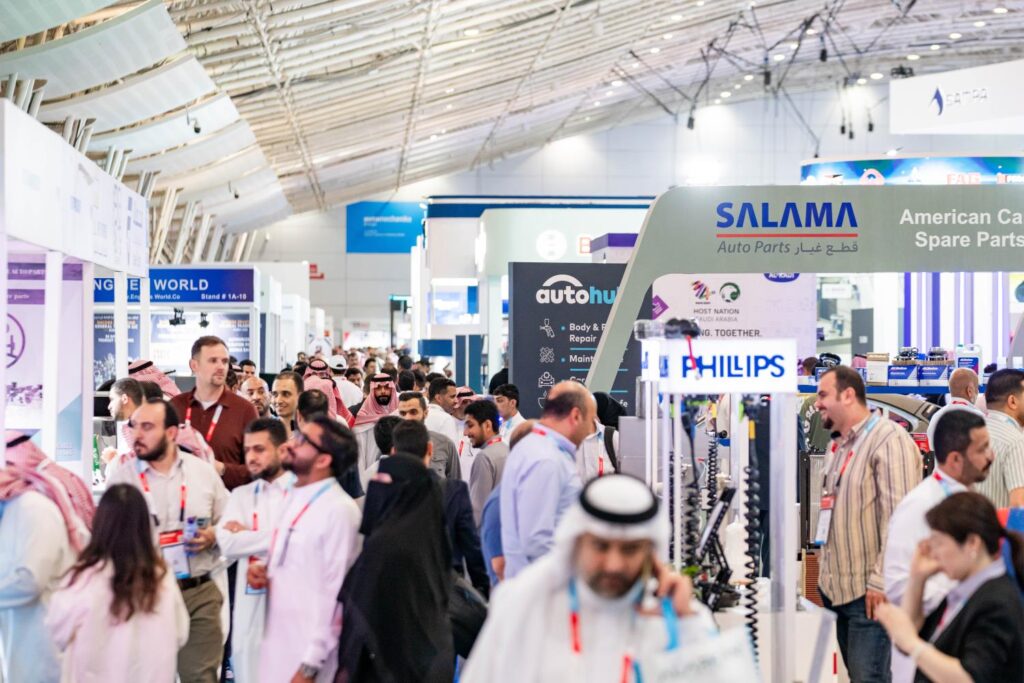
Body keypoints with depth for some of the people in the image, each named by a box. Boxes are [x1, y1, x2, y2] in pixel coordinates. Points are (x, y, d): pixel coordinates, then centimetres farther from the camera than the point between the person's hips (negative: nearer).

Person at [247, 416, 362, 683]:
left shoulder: (340, 510, -16)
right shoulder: (294, 498, 10)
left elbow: (335, 594, -17)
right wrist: (262, 569, 2)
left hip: (309, 655, -8)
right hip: (278, 645, 8)